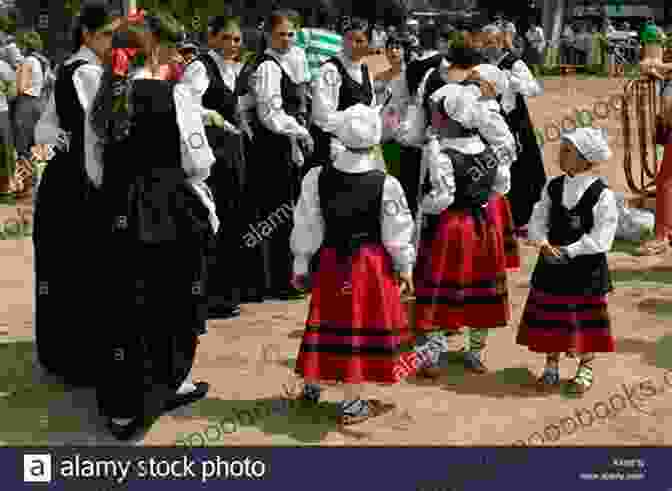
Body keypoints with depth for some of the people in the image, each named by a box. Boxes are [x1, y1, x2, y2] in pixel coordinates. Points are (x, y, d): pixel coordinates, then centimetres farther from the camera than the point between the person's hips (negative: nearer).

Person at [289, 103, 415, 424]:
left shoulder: (316, 178, -8)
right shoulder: (386, 184, -14)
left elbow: (306, 227, 0)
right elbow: (397, 233, -6)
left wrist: (301, 266, 11)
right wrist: (405, 268, 8)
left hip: (330, 261, 3)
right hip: (371, 264, -2)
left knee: (326, 323, 17)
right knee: (362, 326, 6)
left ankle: (311, 386, 35)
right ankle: (351, 404, 14)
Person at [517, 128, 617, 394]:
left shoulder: (603, 194, -14)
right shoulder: (553, 187, 1)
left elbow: (600, 239, -16)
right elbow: (538, 220, 1)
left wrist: (567, 252, -18)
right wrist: (544, 244, -18)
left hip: (587, 267, -4)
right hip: (551, 265, 4)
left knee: (586, 320, 8)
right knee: (550, 317, 11)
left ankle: (585, 369, 25)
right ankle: (551, 367, 27)